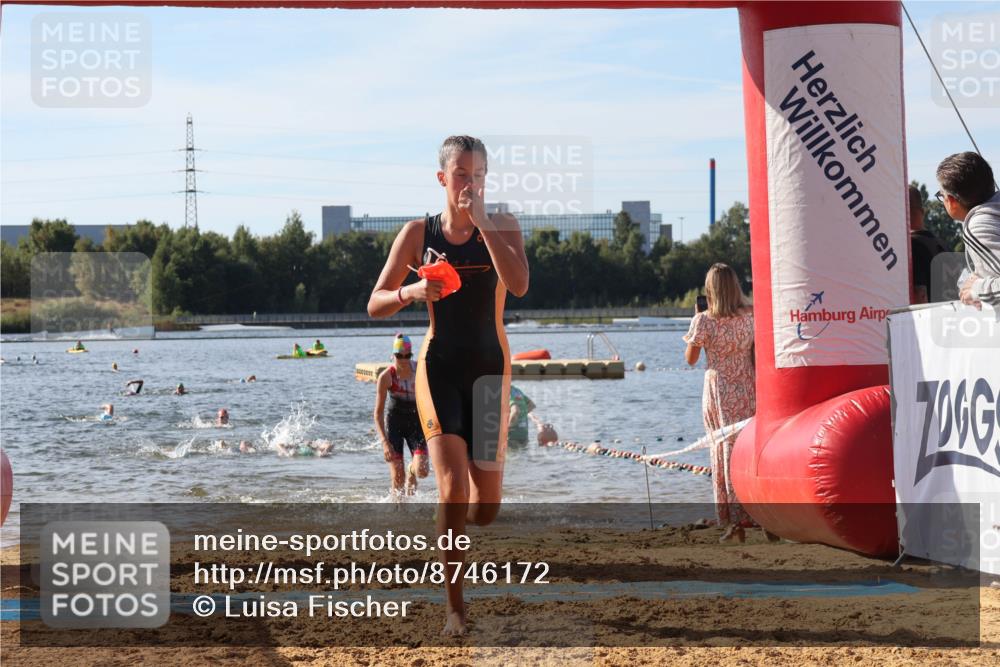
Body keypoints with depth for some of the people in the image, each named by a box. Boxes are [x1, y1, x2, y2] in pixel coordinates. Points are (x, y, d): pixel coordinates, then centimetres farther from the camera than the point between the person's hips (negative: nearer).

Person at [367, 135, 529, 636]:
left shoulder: (502, 226, 0)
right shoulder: (418, 233, 2)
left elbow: (519, 285, -19)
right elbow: (375, 305, 5)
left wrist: (481, 219, -20)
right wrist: (412, 292, -16)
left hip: (489, 366, 1)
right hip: (439, 366, -1)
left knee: (485, 506, 4)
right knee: (452, 488, -16)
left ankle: (457, 527, 43)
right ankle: (455, 608, -6)